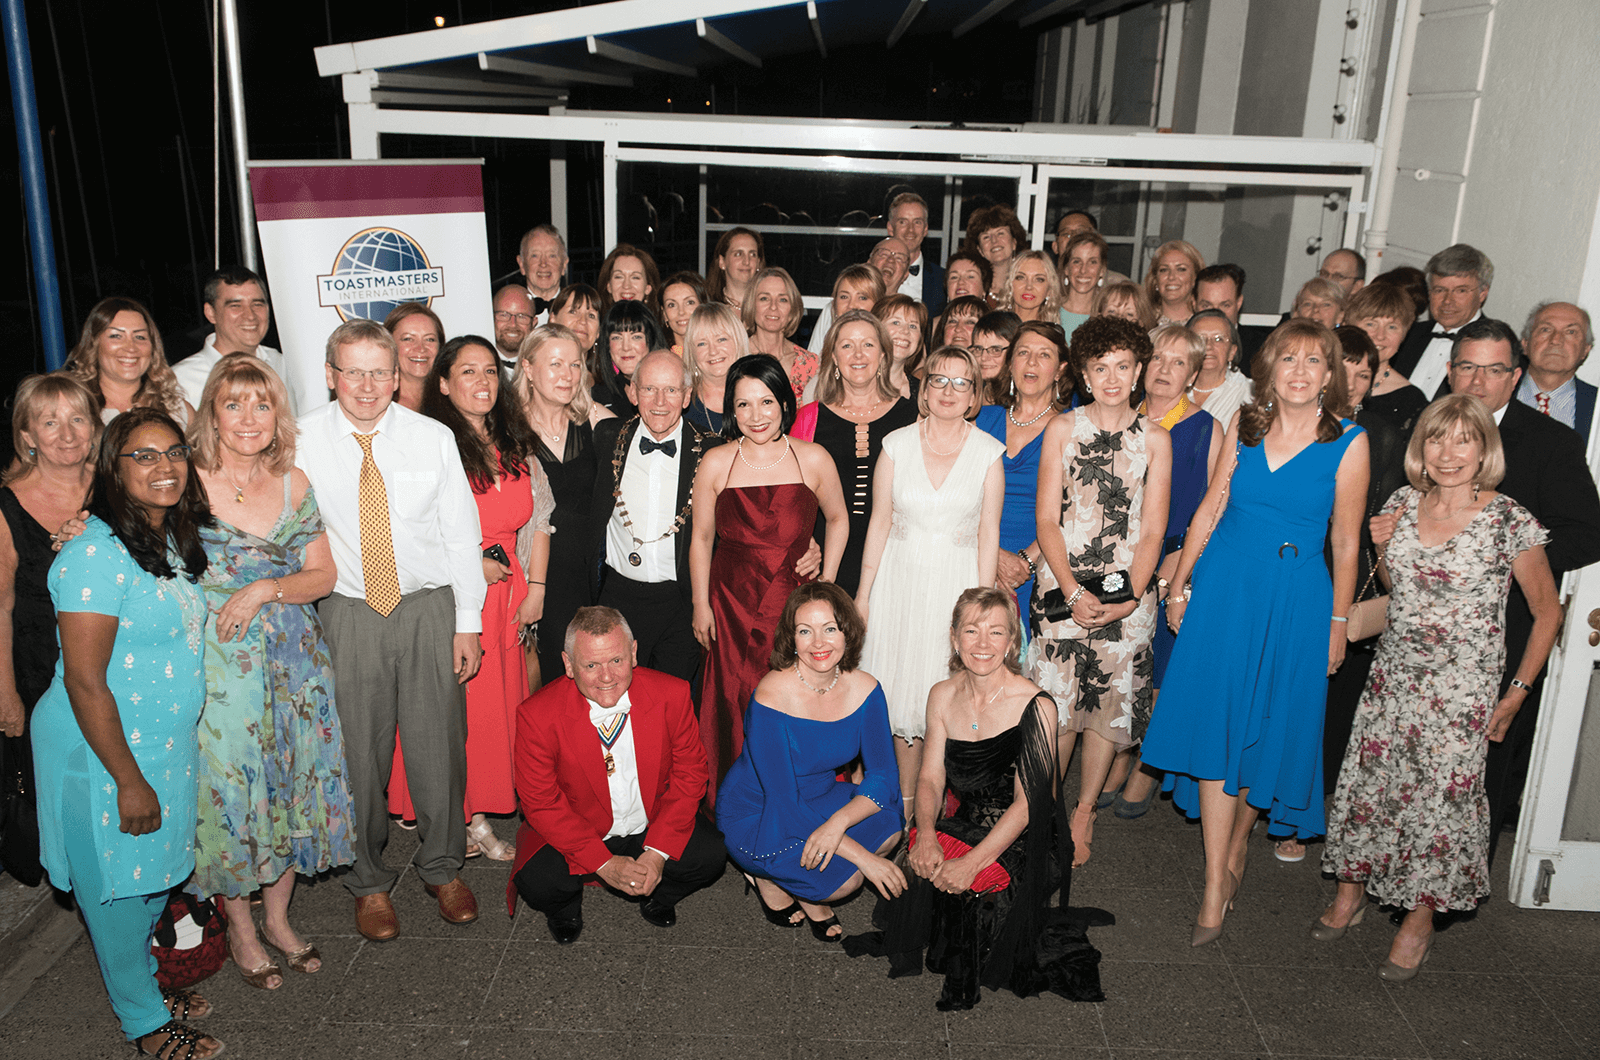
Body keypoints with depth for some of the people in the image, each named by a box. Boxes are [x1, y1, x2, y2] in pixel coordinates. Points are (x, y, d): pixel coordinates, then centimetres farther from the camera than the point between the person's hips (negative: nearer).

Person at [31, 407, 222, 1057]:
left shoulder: (172, 540, 3)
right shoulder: (98, 552, -24)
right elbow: (85, 682, -23)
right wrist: (129, 779, -19)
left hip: (168, 746, 8)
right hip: (105, 756, -8)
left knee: (155, 878, 22)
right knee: (117, 888, 11)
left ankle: (146, 984, 44)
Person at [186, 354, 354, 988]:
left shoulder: (295, 484, 3)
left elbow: (323, 575, 4)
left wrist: (265, 589, -12)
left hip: (292, 658, 4)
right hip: (216, 660, -3)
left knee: (293, 777, 10)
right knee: (229, 784, 5)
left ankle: (278, 917, 31)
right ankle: (240, 929, 27)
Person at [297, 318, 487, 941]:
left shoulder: (433, 438, 0)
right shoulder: (302, 442, -2)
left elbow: (462, 533, 3)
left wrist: (468, 621, 0)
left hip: (430, 609, 1)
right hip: (347, 613, 0)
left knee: (438, 745, 8)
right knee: (357, 751, 7)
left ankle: (442, 867, 30)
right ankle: (369, 880, 29)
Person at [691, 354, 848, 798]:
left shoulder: (813, 459, -3)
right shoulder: (715, 464, -3)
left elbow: (838, 520, 11)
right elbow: (701, 538, 6)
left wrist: (826, 586, 7)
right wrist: (701, 604, 5)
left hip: (795, 600, 0)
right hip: (732, 604, 0)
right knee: (735, 703, 3)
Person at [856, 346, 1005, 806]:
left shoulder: (989, 452, -2)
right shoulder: (896, 444, 0)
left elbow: (988, 534, 1)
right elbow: (879, 523, 3)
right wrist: (863, 592, 2)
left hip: (958, 581, -1)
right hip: (902, 578, 1)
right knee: (902, 685, 5)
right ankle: (906, 800, 19)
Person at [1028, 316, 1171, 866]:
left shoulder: (1154, 439, 5)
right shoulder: (1062, 429, 3)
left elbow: (1152, 530, 2)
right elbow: (1046, 520, -1)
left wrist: (1131, 597, -10)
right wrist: (1073, 591, -11)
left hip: (1127, 593, 1)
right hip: (1063, 587, -1)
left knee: (1111, 705, 6)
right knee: (1056, 705, -2)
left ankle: (1084, 812, 23)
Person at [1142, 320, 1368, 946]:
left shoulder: (1348, 443, -6)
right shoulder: (1245, 424, 2)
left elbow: (1345, 542, -1)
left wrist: (1337, 622, 3)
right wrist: (1179, 584, 8)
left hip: (1295, 600, -1)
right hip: (1224, 587, 2)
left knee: (1265, 729, 8)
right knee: (1213, 727, -3)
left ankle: (1237, 844, 34)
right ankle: (1217, 883, 5)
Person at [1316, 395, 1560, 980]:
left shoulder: (1511, 522, -12)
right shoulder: (1402, 505, 1)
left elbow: (1548, 613, -2)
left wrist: (1516, 694, -5)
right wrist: (1380, 546, -4)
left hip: (1463, 690, -4)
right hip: (1393, 675, 4)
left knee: (1442, 796, 2)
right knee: (1368, 779, 9)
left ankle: (1419, 920, 19)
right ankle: (1352, 888, 29)